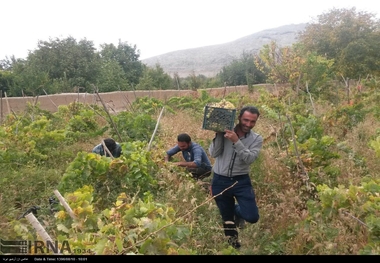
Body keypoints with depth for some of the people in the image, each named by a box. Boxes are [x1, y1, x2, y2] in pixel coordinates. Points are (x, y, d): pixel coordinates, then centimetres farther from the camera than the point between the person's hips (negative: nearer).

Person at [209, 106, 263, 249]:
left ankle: (237, 211, 28)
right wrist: (219, 135, -21)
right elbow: (213, 154, -12)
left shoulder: (257, 139, -4)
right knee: (227, 217, 15)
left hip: (241, 181, 0)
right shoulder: (225, 132, -6)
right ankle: (233, 243, 44)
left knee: (252, 217, -9)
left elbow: (249, 159, -19)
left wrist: (236, 141, -28)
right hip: (220, 181, 0)